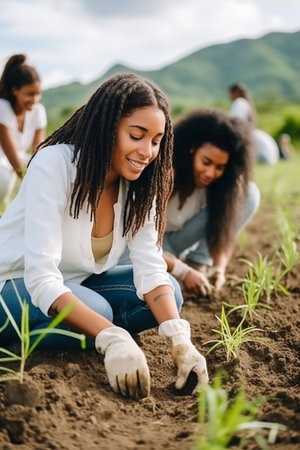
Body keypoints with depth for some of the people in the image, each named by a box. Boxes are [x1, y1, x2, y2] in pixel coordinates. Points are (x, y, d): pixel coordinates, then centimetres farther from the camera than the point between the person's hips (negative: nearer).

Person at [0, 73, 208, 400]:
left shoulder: (139, 183, -10)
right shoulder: (54, 165, -28)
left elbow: (150, 267, -16)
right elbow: (41, 278, -34)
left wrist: (179, 338, -33)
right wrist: (112, 337, -47)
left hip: (78, 283, 6)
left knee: (169, 292, -13)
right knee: (95, 310, -33)